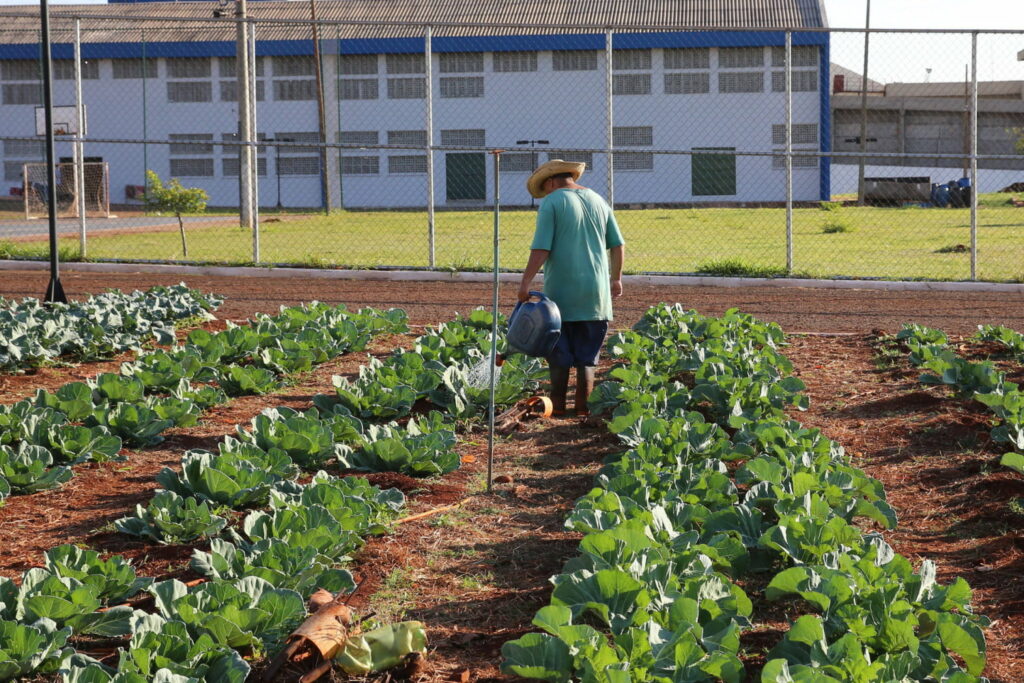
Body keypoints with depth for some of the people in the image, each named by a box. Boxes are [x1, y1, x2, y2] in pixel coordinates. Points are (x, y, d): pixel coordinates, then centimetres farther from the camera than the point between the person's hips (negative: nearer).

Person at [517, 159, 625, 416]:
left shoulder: (551, 203, -6)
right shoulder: (598, 201, 11)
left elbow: (541, 250, -14)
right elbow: (618, 245, 13)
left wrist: (525, 284, -12)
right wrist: (616, 279, 24)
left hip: (561, 292, -4)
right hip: (596, 293, 4)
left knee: (560, 356, 6)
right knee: (587, 357, 10)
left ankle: (558, 405, 8)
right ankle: (582, 408, 9)